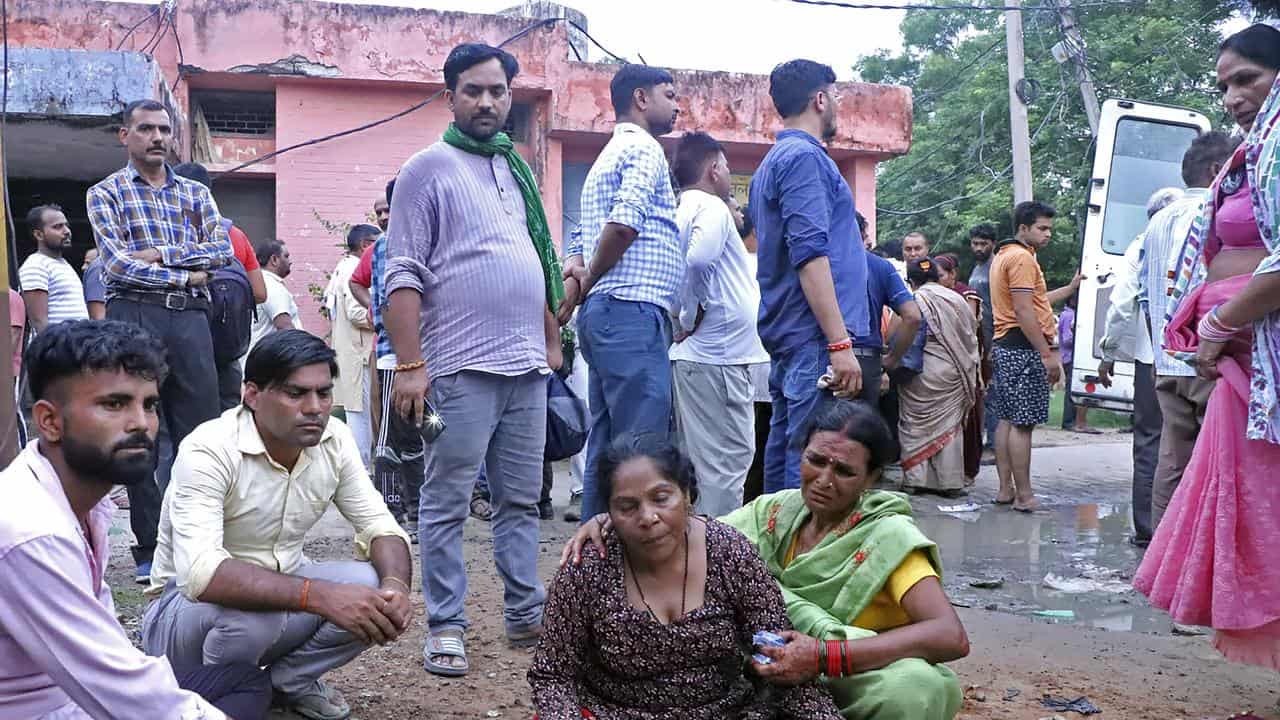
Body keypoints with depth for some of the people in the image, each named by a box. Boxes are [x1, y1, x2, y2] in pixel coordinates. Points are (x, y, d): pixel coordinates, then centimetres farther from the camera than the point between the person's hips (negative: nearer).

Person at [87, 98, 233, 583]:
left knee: (201, 431, -1)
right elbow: (116, 262, -4)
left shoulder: (195, 193, 18)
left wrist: (162, 255, -8)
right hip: (134, 315, -2)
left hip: (189, 317, 3)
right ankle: (149, 550, 6)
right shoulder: (105, 193, 9)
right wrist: (186, 274, -6)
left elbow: (223, 249, 3)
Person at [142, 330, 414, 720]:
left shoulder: (334, 439, -9)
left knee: (376, 591, -19)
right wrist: (320, 595, -48)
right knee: (250, 610, -37)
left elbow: (379, 525, -7)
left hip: (279, 587, 5)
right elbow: (202, 573, -39)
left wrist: (395, 584, -31)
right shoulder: (208, 451, -27)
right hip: (189, 602, -5)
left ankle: (289, 678, 5)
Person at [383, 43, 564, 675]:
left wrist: (552, 341, 17)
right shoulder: (429, 169, -2)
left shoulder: (516, 169, 18)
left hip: (527, 367, 6)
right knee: (447, 504, 0)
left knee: (521, 500, 11)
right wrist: (409, 366, -15)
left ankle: (525, 615, 20)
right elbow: (403, 275, -9)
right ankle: (445, 628, 8)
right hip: (462, 368, -6)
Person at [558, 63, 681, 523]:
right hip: (634, 311, -10)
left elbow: (582, 239, 23)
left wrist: (577, 279, 4)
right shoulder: (644, 149, -4)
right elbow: (625, 222, -20)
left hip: (603, 313, 10)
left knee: (606, 449, 10)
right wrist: (589, 282, -8)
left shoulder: (607, 157, 27)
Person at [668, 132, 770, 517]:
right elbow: (698, 259, -26)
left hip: (692, 355, 10)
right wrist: (691, 318, -15)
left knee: (697, 454, 14)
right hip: (716, 353, -10)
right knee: (728, 456, -6)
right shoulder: (712, 207, -9)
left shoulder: (681, 208, 18)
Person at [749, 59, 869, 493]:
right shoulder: (804, 156, -9)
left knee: (786, 452, 11)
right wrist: (840, 343, -22)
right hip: (813, 336, -10)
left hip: (787, 336, 10)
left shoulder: (773, 161, 22)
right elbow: (810, 254, -19)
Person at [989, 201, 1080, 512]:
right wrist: (1048, 354, -20)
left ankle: (1005, 489, 16)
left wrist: (1072, 287, 27)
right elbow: (1024, 312, -20)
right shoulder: (1021, 257, -12)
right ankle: (1024, 496, -7)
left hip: (1005, 347, 11)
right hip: (1025, 347, -11)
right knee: (1022, 423, -9)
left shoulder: (1004, 255, 20)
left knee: (1007, 420, 11)